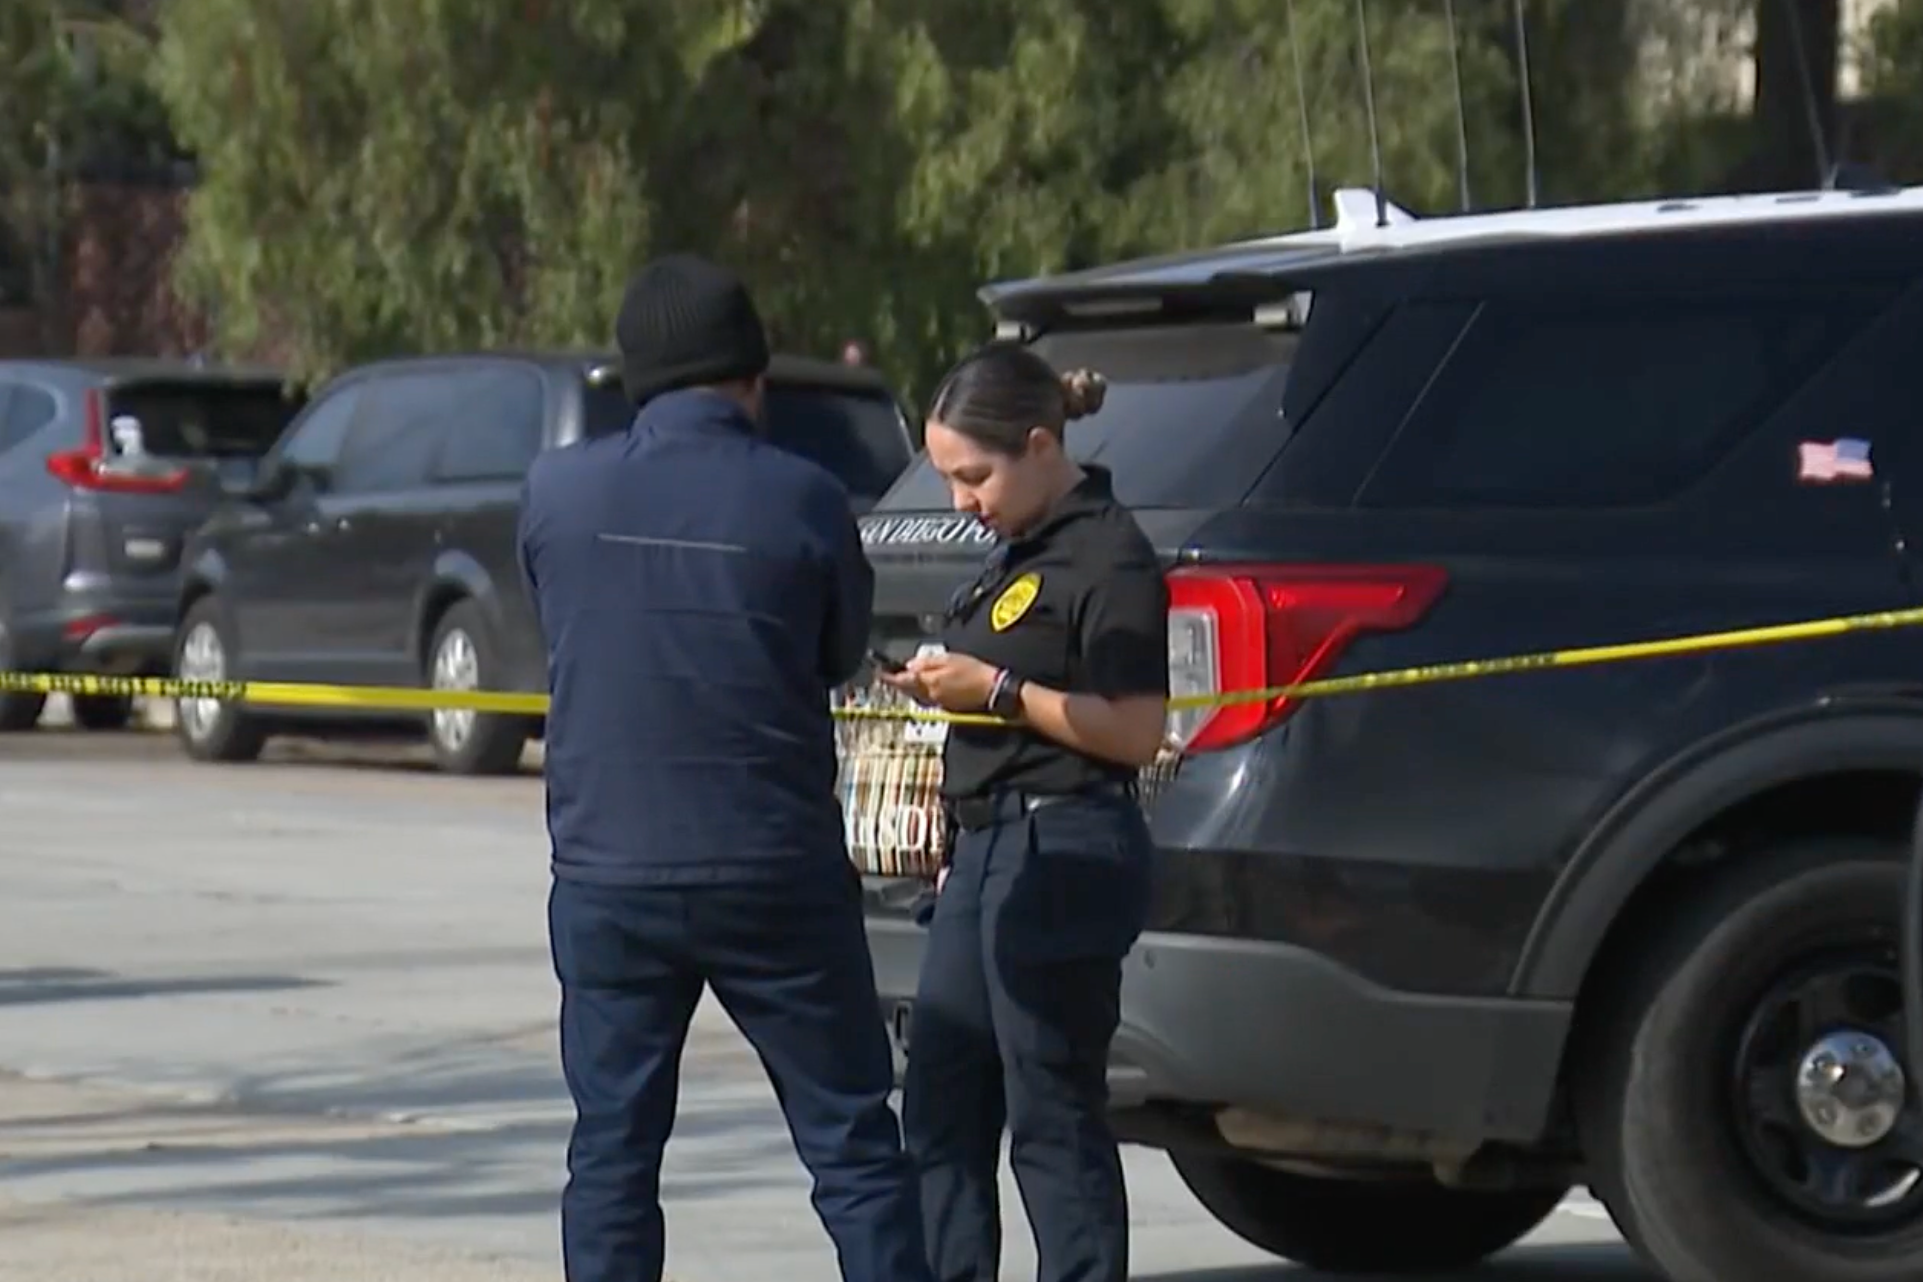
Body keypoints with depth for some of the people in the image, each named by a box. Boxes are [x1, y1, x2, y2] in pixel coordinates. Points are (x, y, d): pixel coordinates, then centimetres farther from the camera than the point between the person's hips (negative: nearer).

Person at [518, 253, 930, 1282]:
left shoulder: (556, 492, -2)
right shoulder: (802, 500, -8)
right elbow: (842, 655, 6)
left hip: (606, 877, 2)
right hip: (777, 875, -2)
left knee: (611, 1156, 9)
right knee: (853, 1145, 6)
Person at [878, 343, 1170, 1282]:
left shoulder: (1107, 558, -13)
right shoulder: (1019, 551, 17)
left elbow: (1137, 731, -18)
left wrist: (997, 692, -18)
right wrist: (945, 683, 14)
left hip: (1063, 856, -10)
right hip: (989, 845, 10)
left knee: (1053, 1120, -5)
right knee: (941, 1114, 10)